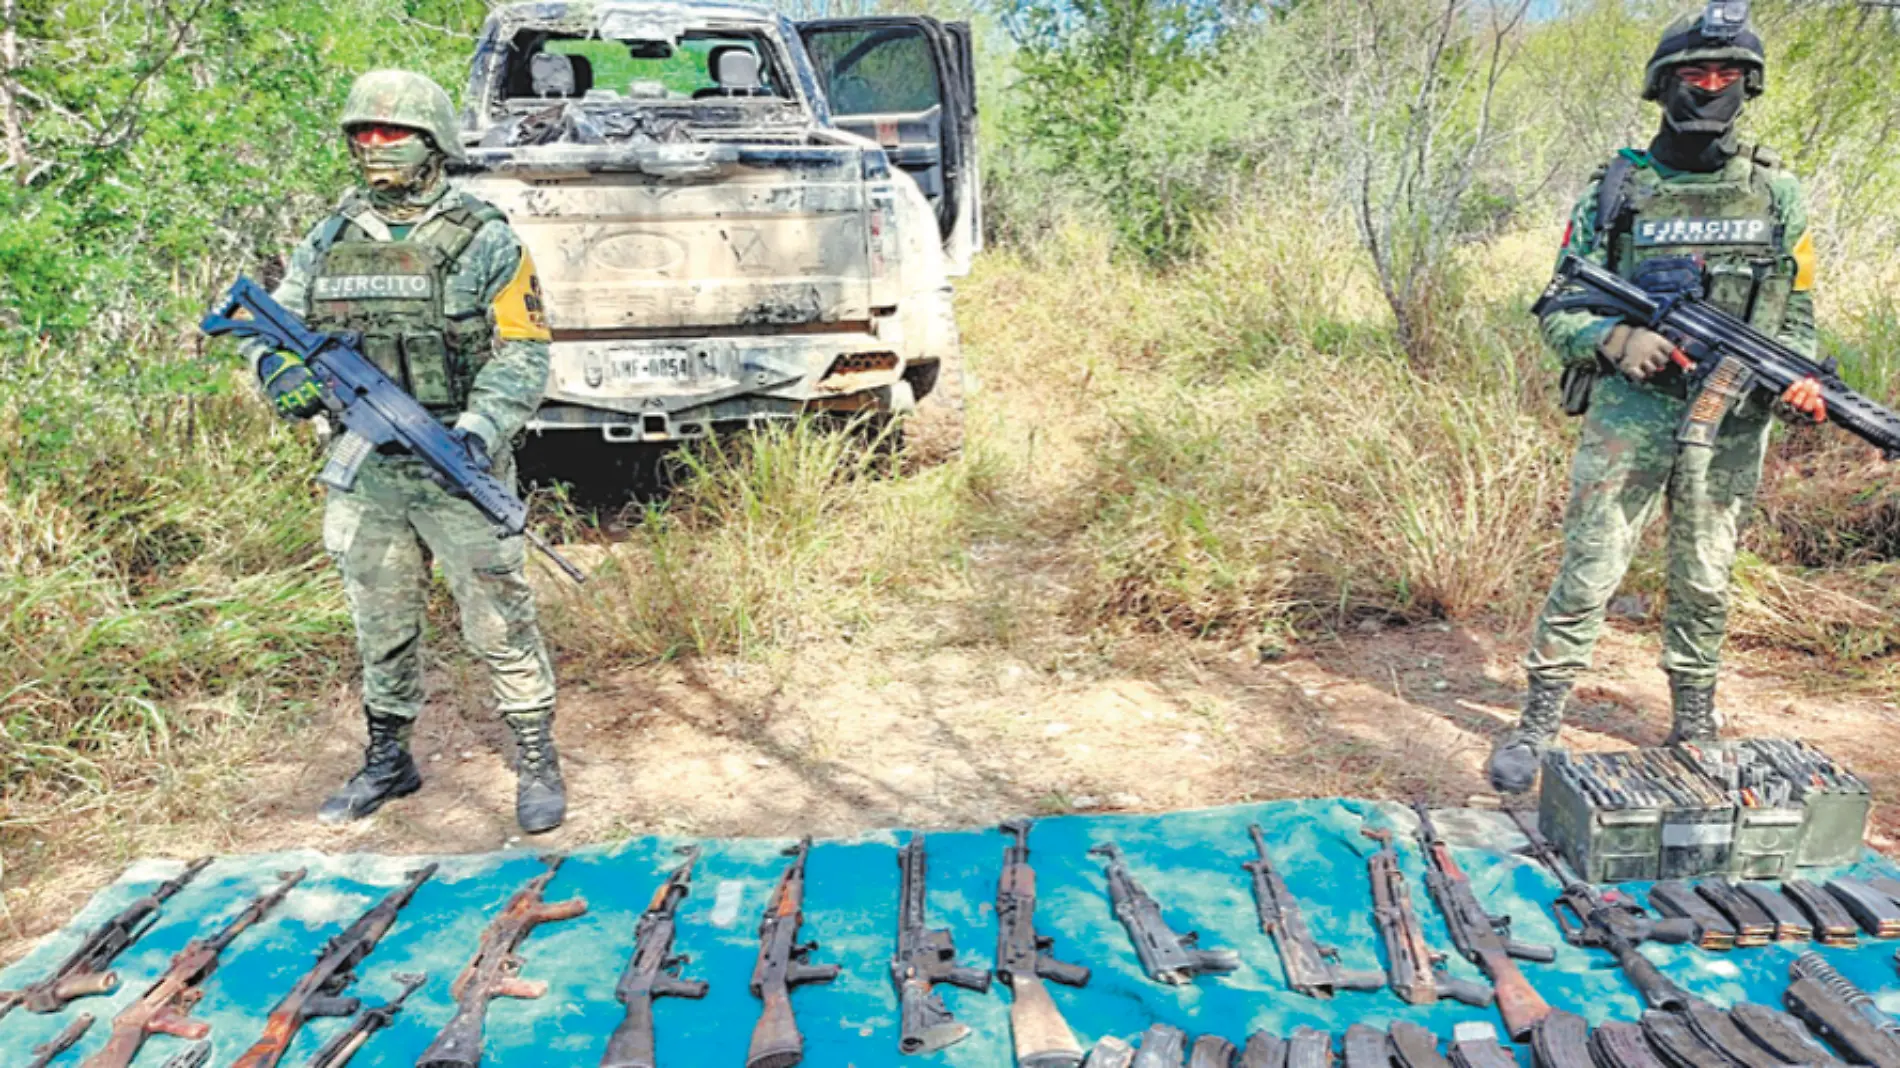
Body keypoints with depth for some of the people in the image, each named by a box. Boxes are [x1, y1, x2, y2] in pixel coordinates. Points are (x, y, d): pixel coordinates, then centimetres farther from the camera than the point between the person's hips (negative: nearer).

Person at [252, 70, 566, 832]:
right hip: (363, 474, 5)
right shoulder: (328, 242, 10)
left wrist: (479, 431, -23)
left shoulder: (484, 242, -5)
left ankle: (537, 762, 14)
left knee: (498, 623, 0)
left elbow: (521, 354, -9)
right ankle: (387, 760, 33)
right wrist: (283, 371, -9)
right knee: (381, 627, 16)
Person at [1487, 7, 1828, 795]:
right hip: (1629, 413, -2)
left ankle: (1695, 727, 28)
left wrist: (1800, 381, -8)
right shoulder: (1616, 190, 1)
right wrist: (1616, 339, -20)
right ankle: (1537, 726, 7)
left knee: (1705, 584, 12)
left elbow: (1796, 315, 12)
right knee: (1588, 575, -3)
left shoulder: (1778, 195, 7)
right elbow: (1558, 312, 0)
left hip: (1731, 426, 2)